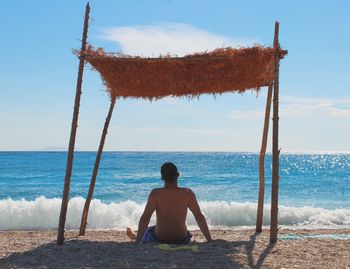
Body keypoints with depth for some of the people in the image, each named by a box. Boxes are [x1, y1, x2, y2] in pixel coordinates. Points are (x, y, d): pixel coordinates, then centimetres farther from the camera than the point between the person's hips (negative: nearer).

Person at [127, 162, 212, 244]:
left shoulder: (155, 193, -16)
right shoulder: (188, 193, -12)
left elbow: (145, 218, -19)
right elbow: (200, 217, -11)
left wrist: (137, 242, -16)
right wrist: (210, 241, -5)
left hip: (159, 240, -2)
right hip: (182, 241, 2)